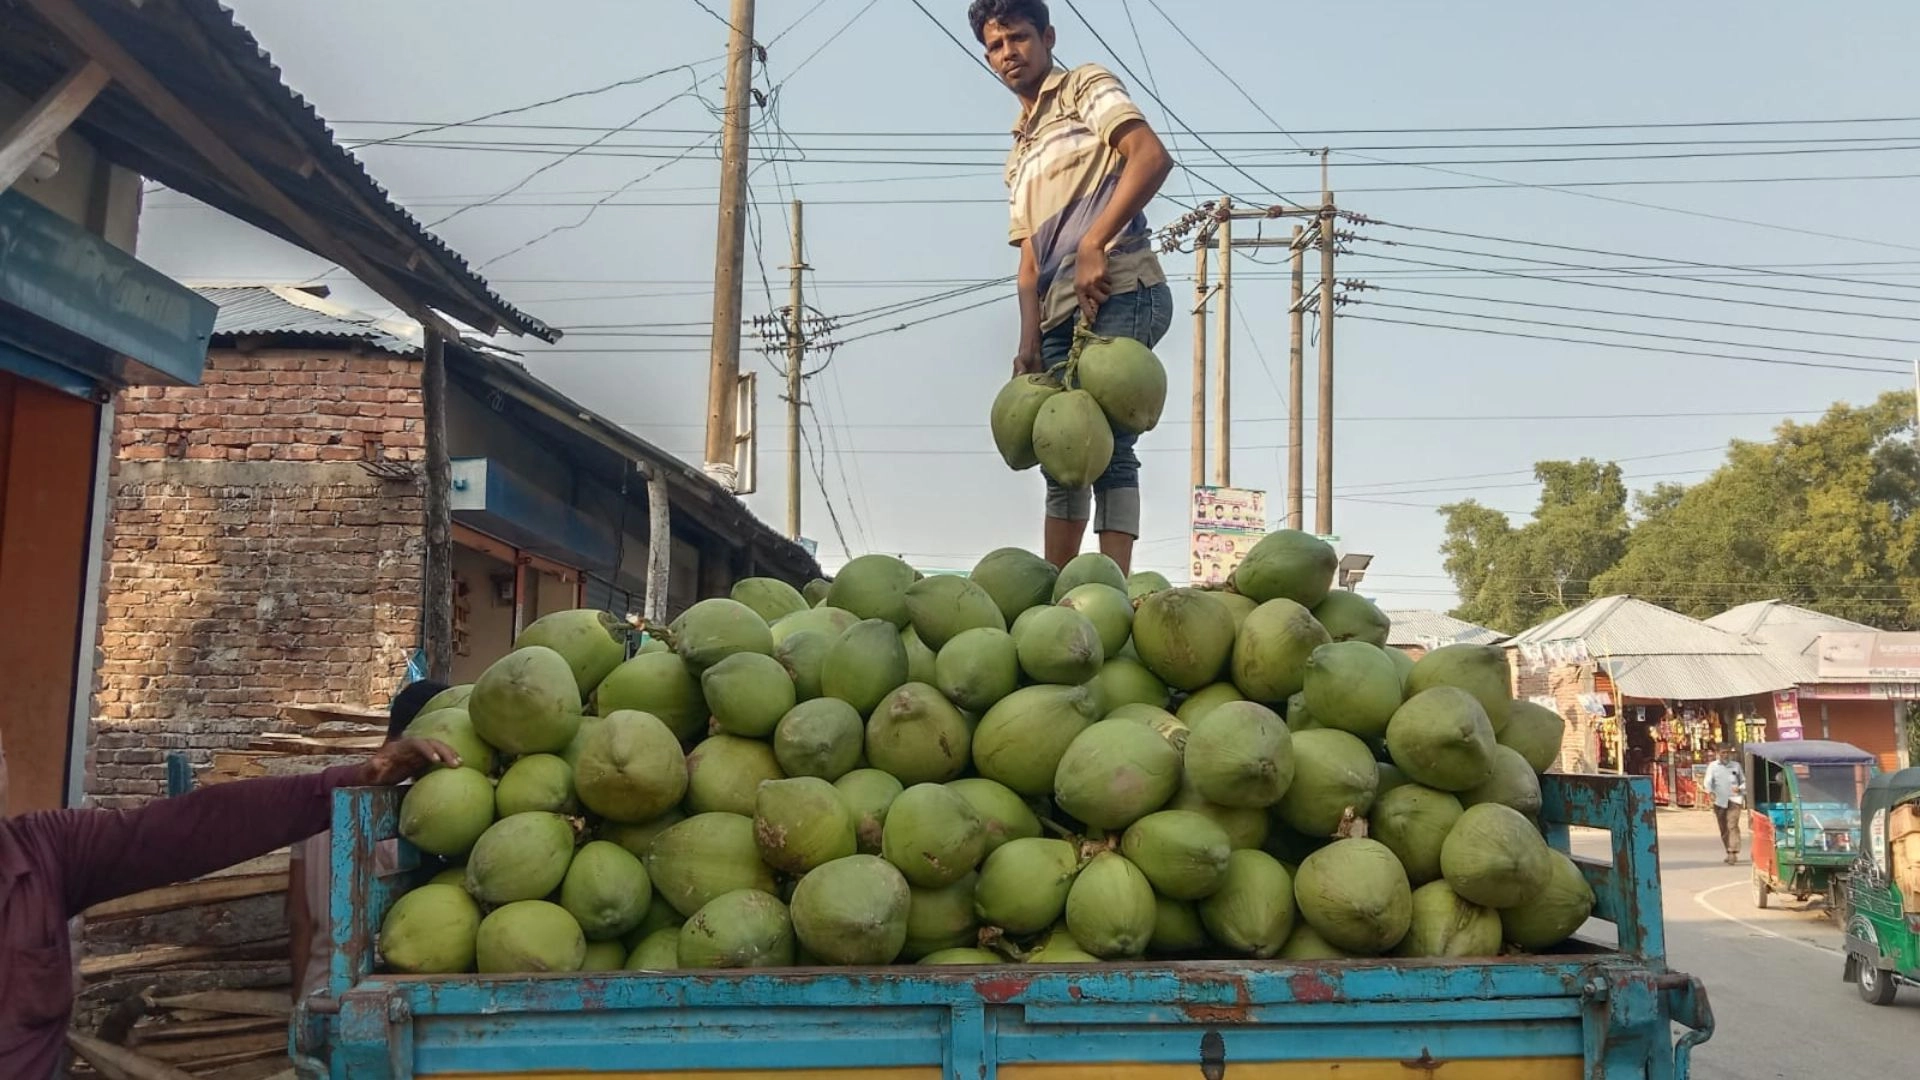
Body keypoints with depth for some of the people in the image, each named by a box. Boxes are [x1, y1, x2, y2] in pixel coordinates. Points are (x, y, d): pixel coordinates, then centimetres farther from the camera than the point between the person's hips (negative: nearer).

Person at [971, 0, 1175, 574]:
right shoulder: (1019, 154, 29)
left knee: (1106, 446, -17)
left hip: (1116, 290, -8)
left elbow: (1152, 156, -10)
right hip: (1060, 310, 8)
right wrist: (1030, 341, 5)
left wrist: (1093, 245, -18)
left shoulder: (1086, 87, 9)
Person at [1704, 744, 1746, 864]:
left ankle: (1733, 853, -23)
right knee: (1723, 829, 7)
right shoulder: (1713, 766, 6)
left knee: (1732, 826, -16)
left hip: (1734, 800, -1)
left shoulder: (1736, 766, 11)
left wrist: (1740, 788, -7)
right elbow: (1708, 781, -7)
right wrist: (1710, 792, -27)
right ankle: (1729, 852, 21)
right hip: (1719, 801, 1)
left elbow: (1744, 782, 17)